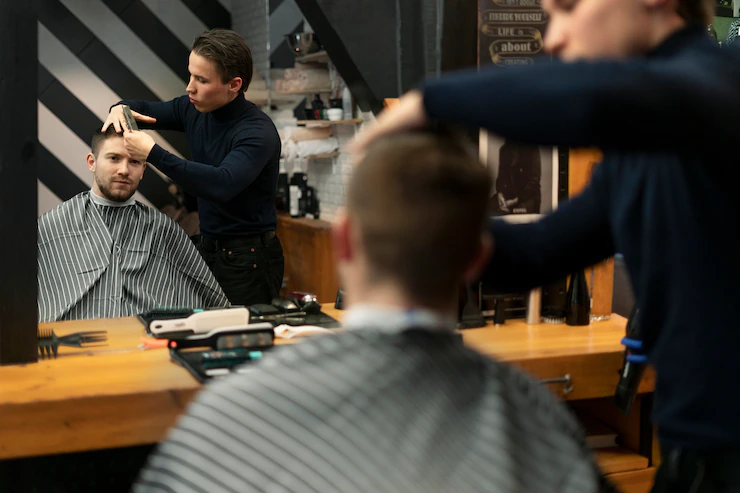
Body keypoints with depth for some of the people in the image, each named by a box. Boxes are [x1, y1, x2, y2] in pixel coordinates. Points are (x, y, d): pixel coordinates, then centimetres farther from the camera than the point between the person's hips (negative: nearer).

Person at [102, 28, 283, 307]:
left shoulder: (257, 132, -21)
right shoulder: (195, 109, 2)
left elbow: (222, 185, -37)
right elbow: (147, 111, 20)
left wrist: (153, 154, -34)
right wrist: (121, 108, -4)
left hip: (247, 260, -7)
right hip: (208, 248, 7)